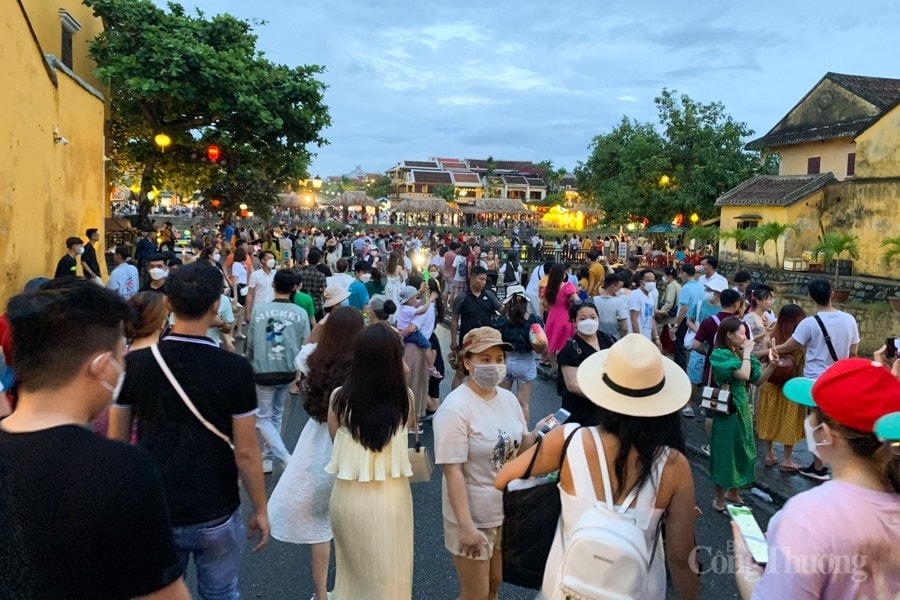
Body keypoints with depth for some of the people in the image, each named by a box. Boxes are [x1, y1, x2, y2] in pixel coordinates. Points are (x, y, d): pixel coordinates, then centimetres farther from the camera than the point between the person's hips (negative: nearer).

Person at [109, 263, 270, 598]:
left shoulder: (134, 363, -8)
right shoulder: (235, 369, -17)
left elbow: (116, 438, 2)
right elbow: (245, 451, -13)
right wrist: (260, 510, 0)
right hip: (215, 516, -2)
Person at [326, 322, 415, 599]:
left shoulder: (340, 397, -15)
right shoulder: (405, 397, -14)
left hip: (349, 496, 0)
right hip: (392, 496, 0)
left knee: (353, 568, 25)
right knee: (390, 574, 19)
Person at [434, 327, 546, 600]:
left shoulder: (509, 398, 0)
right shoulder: (455, 408, -22)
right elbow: (452, 471, -23)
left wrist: (537, 434, -10)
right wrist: (467, 526, -24)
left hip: (506, 511, 6)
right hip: (472, 516, -6)